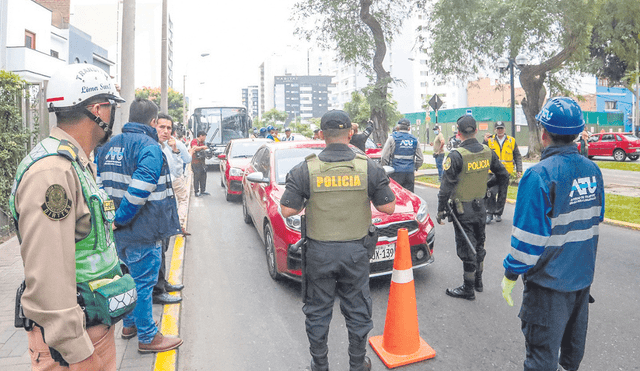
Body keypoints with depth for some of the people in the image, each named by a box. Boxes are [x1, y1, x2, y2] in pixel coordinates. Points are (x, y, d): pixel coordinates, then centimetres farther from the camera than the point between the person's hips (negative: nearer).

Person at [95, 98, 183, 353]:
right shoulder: (150, 147, -16)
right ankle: (148, 338, 15)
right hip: (142, 232, -8)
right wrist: (120, 219, -18)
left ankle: (130, 324, 39)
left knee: (132, 277, 23)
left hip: (119, 231, 8)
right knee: (143, 282, 2)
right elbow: (139, 191, -27)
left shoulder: (108, 146, 11)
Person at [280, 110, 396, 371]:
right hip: (355, 251, 1)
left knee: (318, 312, 16)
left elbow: (287, 210, -8)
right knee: (357, 311, 17)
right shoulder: (369, 167, -6)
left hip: (319, 252, 0)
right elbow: (388, 207, -3)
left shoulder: (305, 169, -8)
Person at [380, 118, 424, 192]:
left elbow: (384, 157, -4)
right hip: (410, 172, 3)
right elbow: (420, 159, 12)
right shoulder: (415, 140, 10)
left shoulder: (392, 138, -2)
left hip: (396, 172, -3)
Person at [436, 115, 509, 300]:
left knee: (466, 248, 3)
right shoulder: (488, 152, -1)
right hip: (480, 206, 6)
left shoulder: (456, 155, -19)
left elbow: (446, 186, -18)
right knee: (478, 244, 20)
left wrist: (441, 210, -11)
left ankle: (468, 289, 14)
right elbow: (503, 176, 9)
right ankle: (478, 281, 36)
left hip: (462, 209, -6)